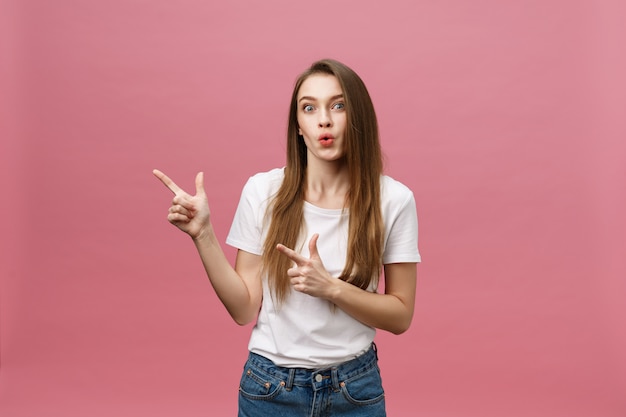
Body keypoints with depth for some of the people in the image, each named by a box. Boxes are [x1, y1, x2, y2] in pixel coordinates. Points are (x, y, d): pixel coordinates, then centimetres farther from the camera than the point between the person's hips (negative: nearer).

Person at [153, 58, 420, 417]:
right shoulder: (263, 191, -10)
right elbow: (244, 309, -6)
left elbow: (400, 316, -7)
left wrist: (330, 288, -22)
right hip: (271, 387, 0)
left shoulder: (392, 199, -11)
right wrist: (203, 235, -17)